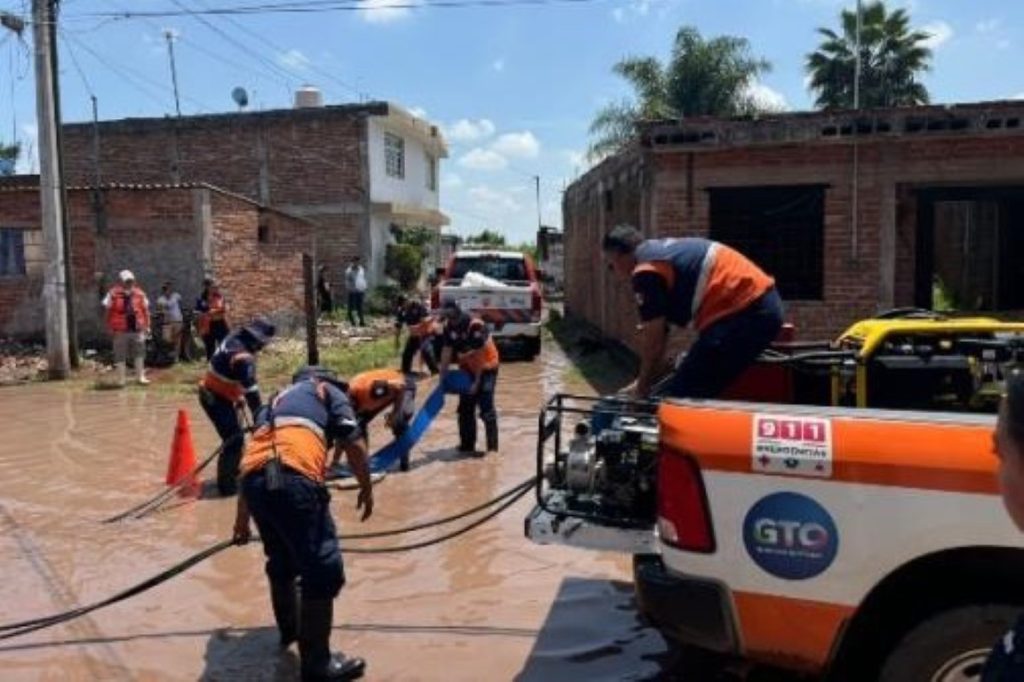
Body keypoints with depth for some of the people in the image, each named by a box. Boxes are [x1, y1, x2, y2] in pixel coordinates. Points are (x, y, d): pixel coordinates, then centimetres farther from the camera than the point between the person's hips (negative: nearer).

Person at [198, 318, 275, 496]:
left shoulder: (234, 340, 2)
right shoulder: (243, 357, -28)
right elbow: (251, 389, -28)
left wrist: (237, 396, 24)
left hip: (211, 393, 10)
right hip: (217, 399, -10)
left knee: (234, 435, 23)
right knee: (234, 439, -5)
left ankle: (232, 470, 41)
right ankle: (226, 483, 0)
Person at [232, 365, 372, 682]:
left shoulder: (277, 400, 37)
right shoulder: (329, 391, 22)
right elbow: (354, 444, 6)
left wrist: (242, 518, 44)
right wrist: (366, 487, 20)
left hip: (254, 479, 7)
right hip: (293, 478, -7)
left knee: (282, 560, 29)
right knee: (323, 569, 2)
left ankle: (289, 628, 48)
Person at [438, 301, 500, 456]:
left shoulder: (475, 325, -27)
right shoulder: (449, 327, -8)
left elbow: (479, 355, -25)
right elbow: (446, 352, -4)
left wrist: (477, 381, -22)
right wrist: (442, 377, -6)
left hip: (486, 368, -7)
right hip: (467, 369, 7)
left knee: (486, 408, -12)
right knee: (465, 408, 9)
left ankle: (492, 447, -9)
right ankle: (467, 445, 19)